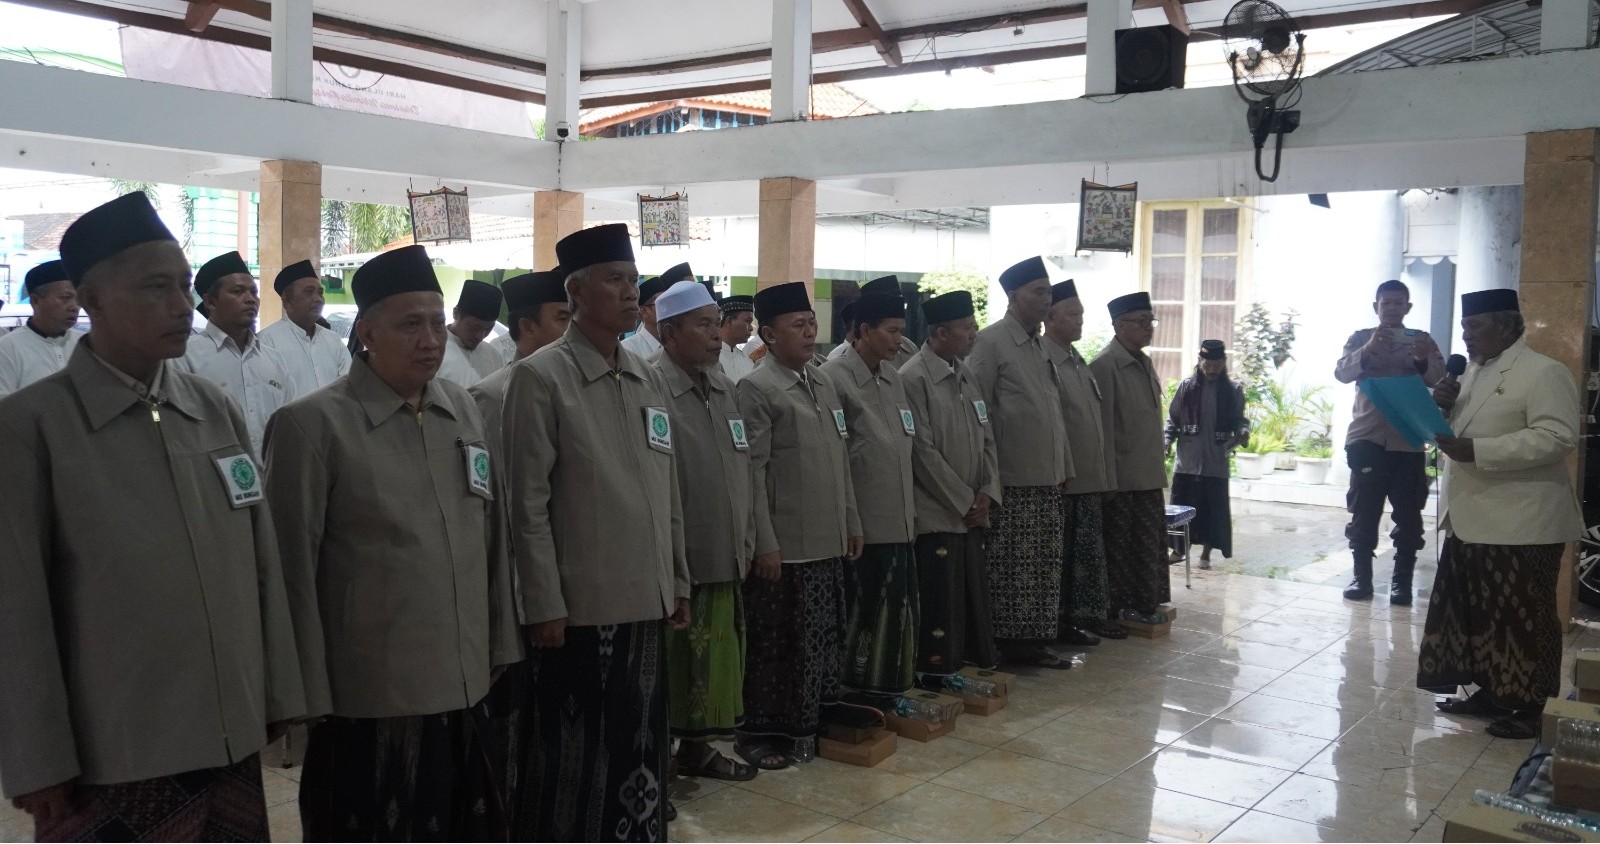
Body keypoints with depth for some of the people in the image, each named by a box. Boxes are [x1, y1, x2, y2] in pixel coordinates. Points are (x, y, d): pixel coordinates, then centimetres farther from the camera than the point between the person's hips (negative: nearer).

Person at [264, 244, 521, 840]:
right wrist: (308, 695, -5)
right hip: (368, 698, -5)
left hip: (467, 687, 5)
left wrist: (500, 648, 12)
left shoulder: (465, 412, 7)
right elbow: (294, 569, -6)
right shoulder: (312, 425, -9)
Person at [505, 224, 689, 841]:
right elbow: (528, 505, -10)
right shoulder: (540, 378, -8)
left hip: (646, 602, 6)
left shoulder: (650, 381, 10)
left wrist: (678, 584, 13)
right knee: (571, 756, 6)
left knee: (640, 748, 14)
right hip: (578, 606, -5)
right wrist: (544, 606, -12)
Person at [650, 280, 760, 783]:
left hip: (725, 559, 7)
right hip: (675, 567, -7)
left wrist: (745, 541, 14)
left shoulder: (724, 388, 11)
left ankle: (696, 746, 30)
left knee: (716, 661, 15)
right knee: (674, 664, 3)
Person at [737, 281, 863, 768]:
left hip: (829, 543, 7)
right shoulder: (756, 389, -9)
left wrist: (852, 523, 15)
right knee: (775, 644, 3)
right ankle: (761, 733, 16)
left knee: (825, 638, 13)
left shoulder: (823, 383, 13)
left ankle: (811, 724, 27)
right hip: (784, 546, -7)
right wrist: (765, 543, -16)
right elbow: (752, 471, -13)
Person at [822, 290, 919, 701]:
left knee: (897, 608, 10)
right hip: (862, 524, -7)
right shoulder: (835, 378, -11)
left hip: (898, 521, 7)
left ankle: (888, 689, 22)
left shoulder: (893, 377, 12)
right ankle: (853, 694, 15)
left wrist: (910, 508, 15)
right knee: (862, 609, 2)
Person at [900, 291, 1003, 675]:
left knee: (976, 595, 12)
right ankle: (938, 672, 10)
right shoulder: (914, 378, -12)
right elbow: (923, 451, -15)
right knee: (940, 598, -2)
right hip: (937, 514, -7)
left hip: (972, 512, 7)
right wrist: (963, 501, -11)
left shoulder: (967, 376, 12)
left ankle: (981, 663, 24)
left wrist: (986, 493, 2)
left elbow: (986, 438, 15)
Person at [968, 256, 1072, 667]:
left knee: (1044, 567, 10)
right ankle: (1008, 643, 8)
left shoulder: (1039, 345, 17)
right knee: (1010, 567, -2)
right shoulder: (991, 342, -8)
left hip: (1047, 478, 8)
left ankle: (1033, 640, 19)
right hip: (1012, 479, -8)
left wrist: (1064, 465, 17)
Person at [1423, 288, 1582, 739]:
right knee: (1476, 613, 14)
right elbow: (1455, 431, 24)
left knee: (1522, 617, 0)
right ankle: (1490, 692, 26)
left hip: (1520, 524, -9)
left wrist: (1477, 450, -26)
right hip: (1469, 519, 9)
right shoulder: (1473, 373, 16)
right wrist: (1442, 408, 2)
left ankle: (1531, 706, 12)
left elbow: (1557, 437, -23)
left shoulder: (1544, 373, -11)